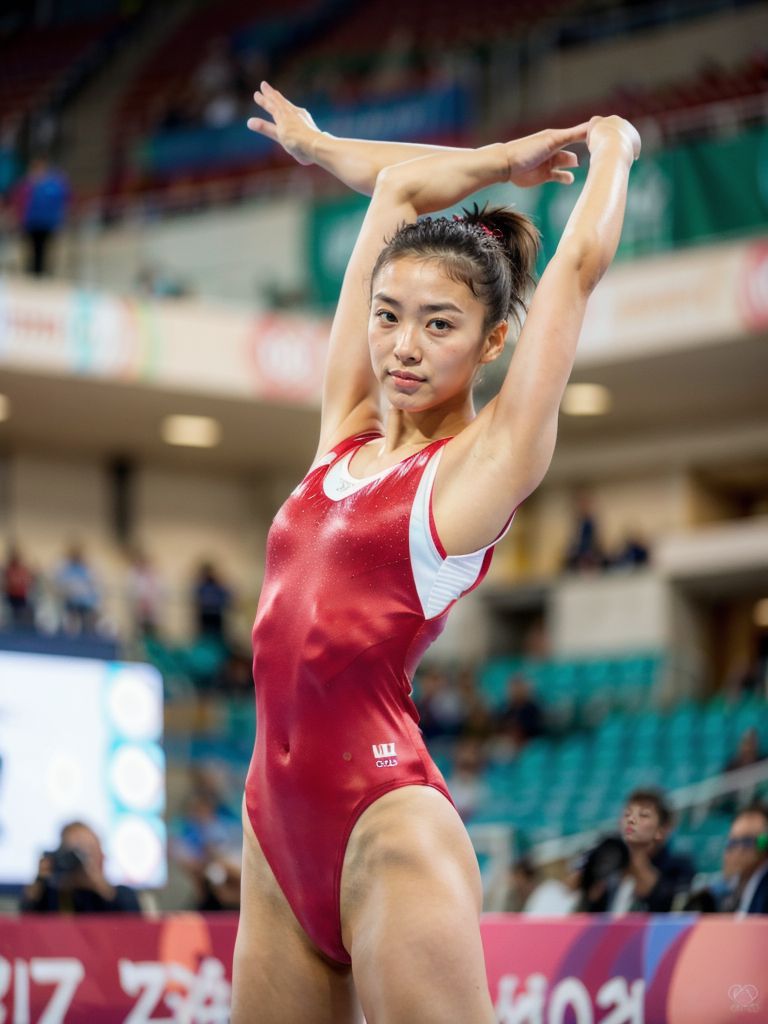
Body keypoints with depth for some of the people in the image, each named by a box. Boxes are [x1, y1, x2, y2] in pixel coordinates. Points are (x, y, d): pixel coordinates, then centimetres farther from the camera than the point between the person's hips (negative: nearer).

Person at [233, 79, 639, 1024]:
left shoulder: (487, 460, -1)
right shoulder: (347, 426, 14)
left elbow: (582, 263, 5)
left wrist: (609, 151, 21)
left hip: (388, 831, -6)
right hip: (277, 837, 7)